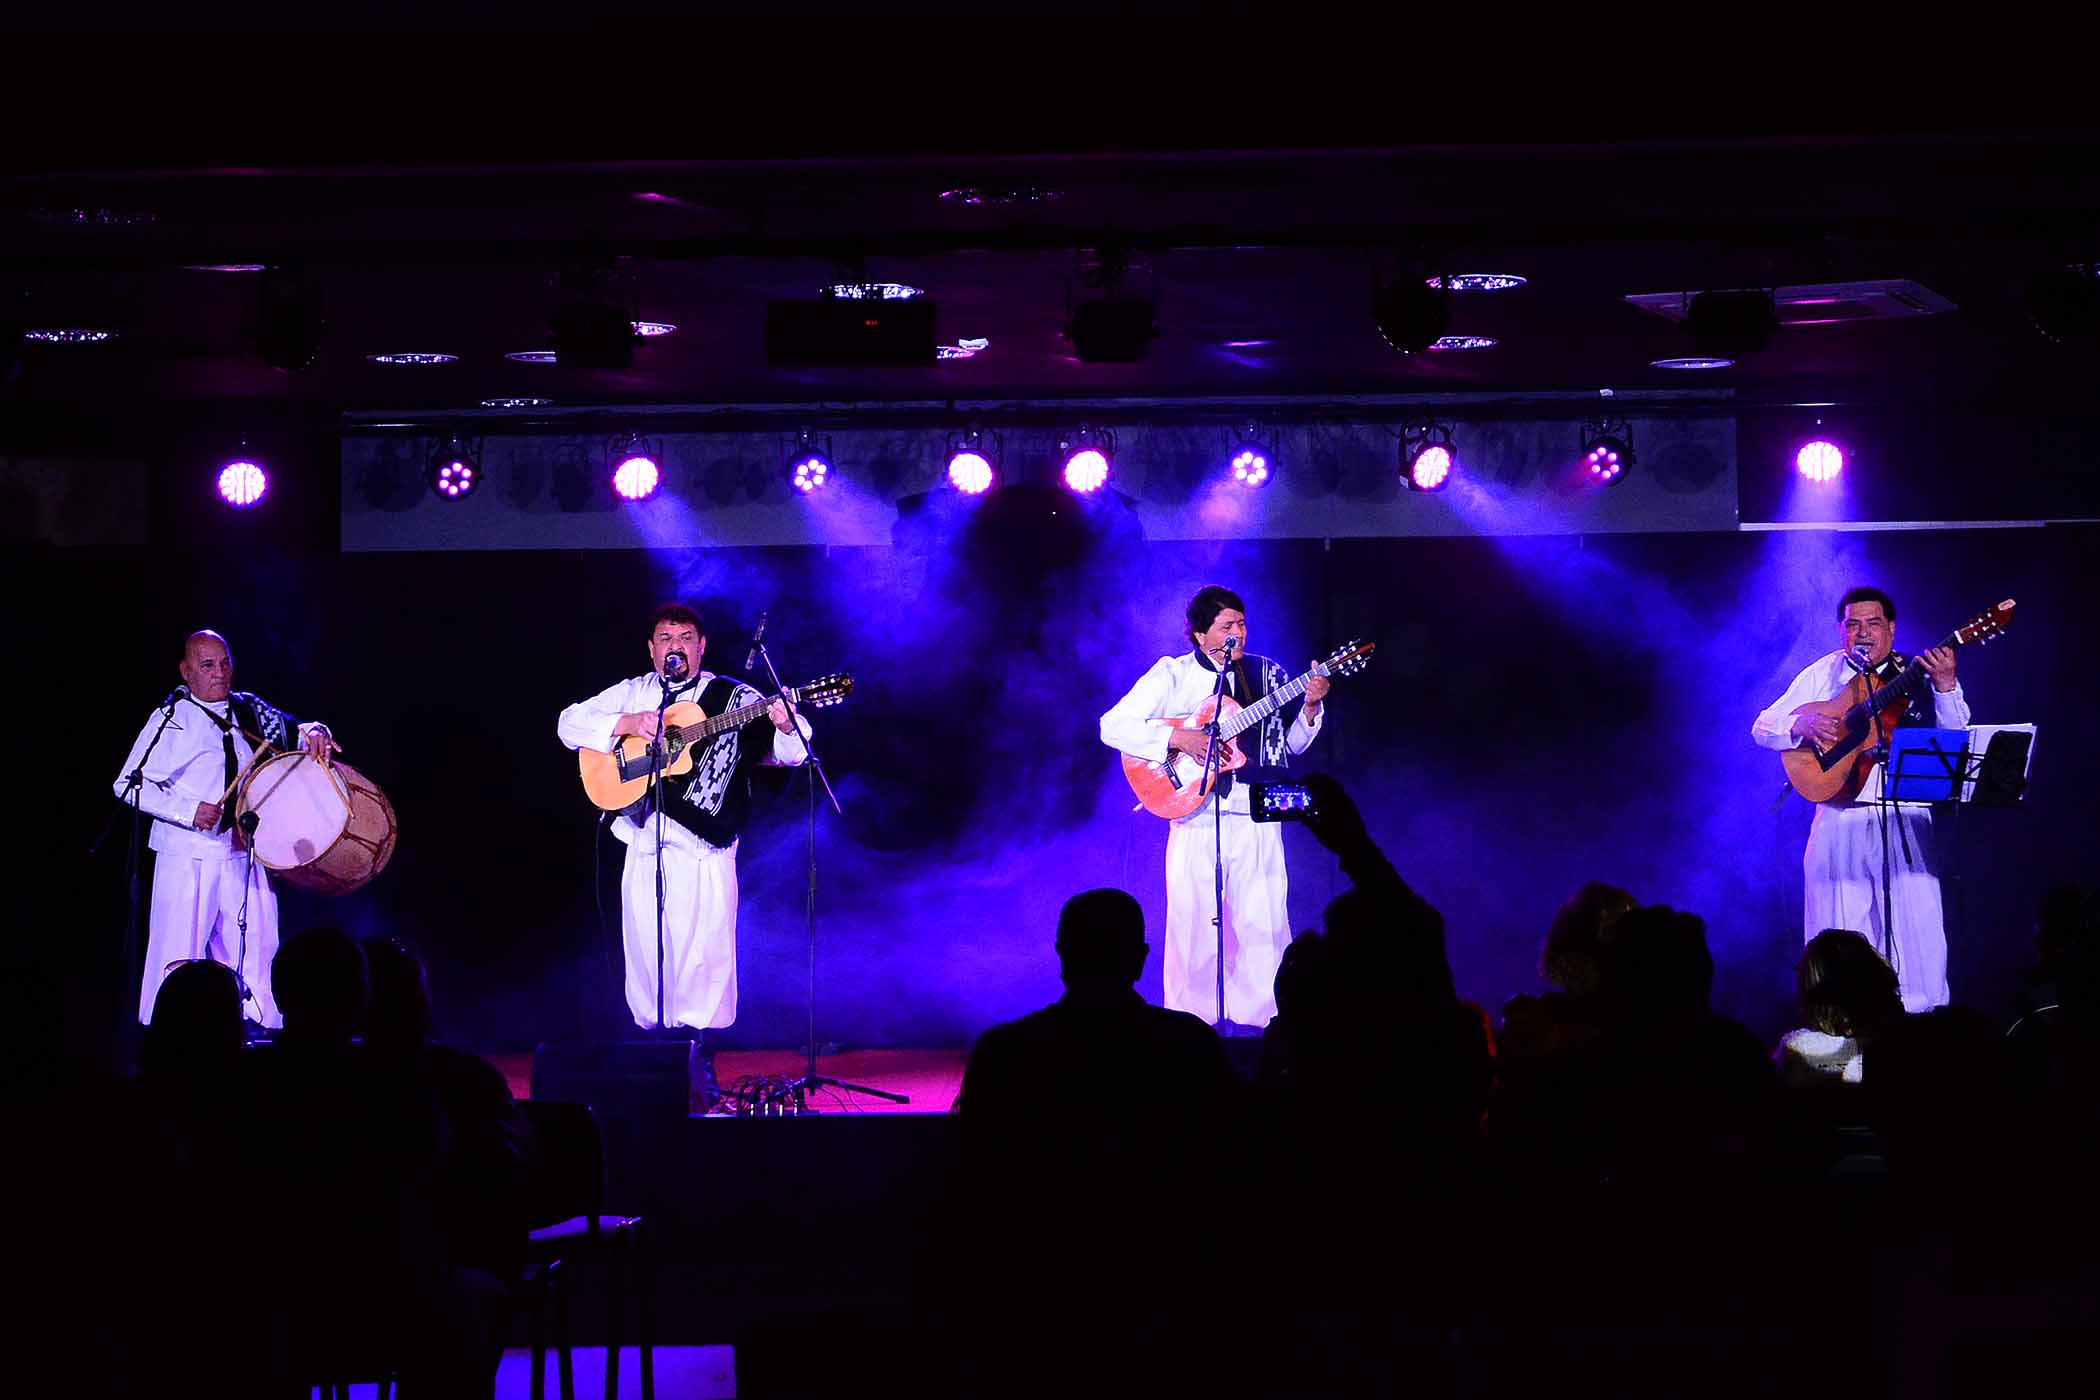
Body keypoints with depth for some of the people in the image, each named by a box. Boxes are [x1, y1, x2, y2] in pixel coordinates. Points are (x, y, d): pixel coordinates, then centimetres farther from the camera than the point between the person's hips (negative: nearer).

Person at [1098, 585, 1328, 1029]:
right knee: (1194, 929, -1)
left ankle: (1257, 1024, 5)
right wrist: (1177, 738, -14)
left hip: (1256, 821, 2)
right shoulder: (1171, 675, 2)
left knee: (1264, 926, -3)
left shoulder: (1266, 674, 12)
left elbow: (1294, 745, 18)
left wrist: (1310, 706, -1)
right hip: (1195, 819, -2)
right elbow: (1112, 726, -5)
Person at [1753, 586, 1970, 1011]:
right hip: (1841, 821, 1)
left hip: (1905, 820, -1)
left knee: (1915, 929, -5)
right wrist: (1800, 726, -14)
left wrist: (1946, 687, -23)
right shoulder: (1822, 675, 8)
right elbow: (1762, 727, 6)